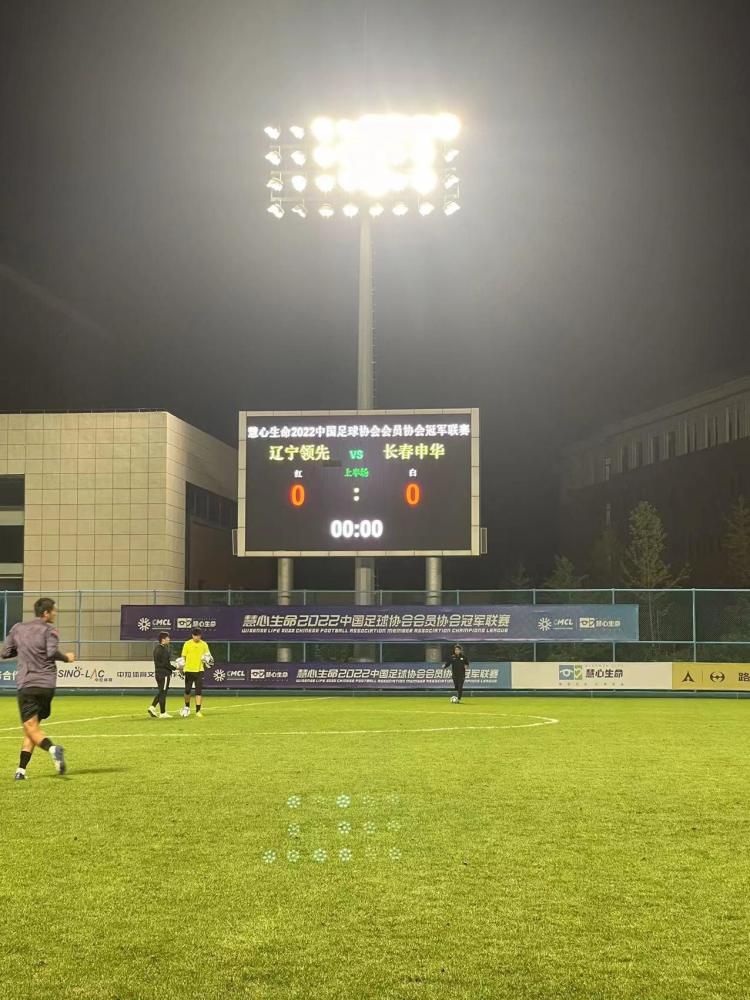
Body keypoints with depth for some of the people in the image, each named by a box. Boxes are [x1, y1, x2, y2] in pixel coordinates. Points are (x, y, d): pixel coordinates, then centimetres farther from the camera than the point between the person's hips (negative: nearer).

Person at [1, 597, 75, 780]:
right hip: (47, 684, 0)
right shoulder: (49, 629, 0)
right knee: (32, 726, 13)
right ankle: (21, 770, 5)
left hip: (26, 684, 0)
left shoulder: (18, 629, 12)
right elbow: (52, 652, -16)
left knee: (31, 727, -5)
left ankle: (52, 748, -34)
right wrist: (66, 658, 1)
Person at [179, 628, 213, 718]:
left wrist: (208, 659, -10)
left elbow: (208, 656, 13)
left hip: (199, 670, 1)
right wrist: (181, 666, -12)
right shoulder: (187, 644, -1)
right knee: (187, 690, 4)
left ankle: (198, 711, -3)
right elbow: (183, 656, 1)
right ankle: (187, 707, 28)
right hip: (189, 670, 0)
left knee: (199, 691, -5)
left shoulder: (204, 645, 3)